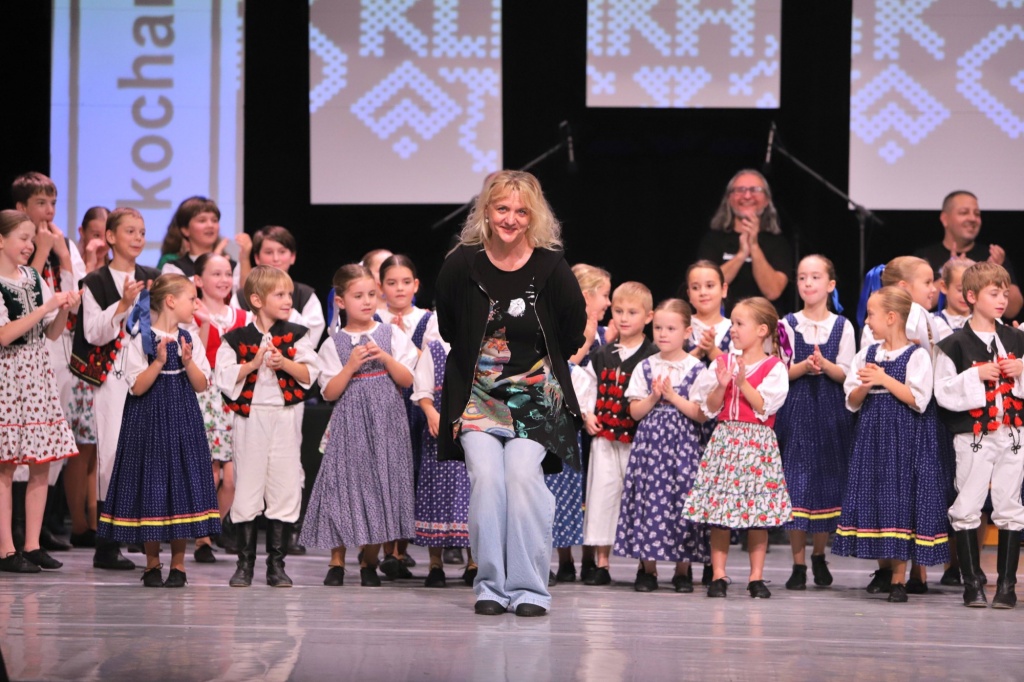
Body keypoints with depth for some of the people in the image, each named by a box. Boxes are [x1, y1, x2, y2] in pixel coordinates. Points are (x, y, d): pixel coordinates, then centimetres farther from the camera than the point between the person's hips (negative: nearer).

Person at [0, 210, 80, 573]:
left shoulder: (33, 277, 11)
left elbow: (51, 333, 14)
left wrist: (65, 309, -5)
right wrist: (46, 307, -20)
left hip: (38, 375, 7)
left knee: (41, 464, 5)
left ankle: (32, 544, 11)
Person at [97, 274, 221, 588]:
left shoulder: (190, 340, 7)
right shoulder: (141, 339, -7)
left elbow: (201, 385, 5)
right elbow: (137, 387, -12)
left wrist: (188, 362, -12)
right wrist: (159, 362, -23)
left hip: (182, 423, 4)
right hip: (148, 423, -4)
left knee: (183, 486, 1)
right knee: (151, 488, 0)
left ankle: (178, 564, 11)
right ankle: (152, 564, 13)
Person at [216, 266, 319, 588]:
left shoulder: (296, 335, 5)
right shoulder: (237, 338, 0)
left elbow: (309, 375, 0)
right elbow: (224, 377, -6)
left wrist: (284, 363, -15)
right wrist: (253, 363, -16)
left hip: (286, 418, 1)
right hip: (250, 417, -1)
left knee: (284, 488, 2)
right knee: (247, 487, 1)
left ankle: (276, 563, 9)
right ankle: (245, 563, 10)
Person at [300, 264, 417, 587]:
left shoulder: (392, 335, 7)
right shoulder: (333, 344, 3)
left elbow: (407, 380, 3)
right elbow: (330, 392, -2)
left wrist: (385, 358, -12)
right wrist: (351, 365, -15)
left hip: (385, 421, 1)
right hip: (349, 423, -1)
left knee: (381, 484, 0)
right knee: (344, 483, -5)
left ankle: (369, 562, 12)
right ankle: (337, 562, 7)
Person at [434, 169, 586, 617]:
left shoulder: (550, 267, -7)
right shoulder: (462, 265, -5)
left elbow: (572, 332, 5)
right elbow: (448, 328, 11)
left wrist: (534, 368, 8)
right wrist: (480, 359, 11)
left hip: (535, 394, -1)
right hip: (476, 393, 1)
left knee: (523, 474, -17)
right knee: (485, 475, -15)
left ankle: (529, 588, -12)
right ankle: (490, 585, -8)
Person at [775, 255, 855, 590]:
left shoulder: (842, 326, 5)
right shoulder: (788, 324, 5)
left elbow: (845, 373, -1)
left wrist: (824, 364, -19)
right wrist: (804, 366, -18)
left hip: (831, 412, 1)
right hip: (796, 410, -1)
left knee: (828, 482, 3)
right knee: (796, 483, -5)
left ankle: (819, 555, 19)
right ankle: (798, 563, 1)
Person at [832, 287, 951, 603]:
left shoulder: (916, 355, -7)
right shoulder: (867, 353, 10)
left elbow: (918, 400, -15)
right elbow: (852, 402, 9)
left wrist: (885, 379, -18)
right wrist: (865, 386, -11)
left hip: (905, 437, -6)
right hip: (872, 434, 6)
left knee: (901, 499, -6)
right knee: (873, 498, 7)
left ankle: (899, 577, 0)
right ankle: (884, 567, 22)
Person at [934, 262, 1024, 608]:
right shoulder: (955, 344, -6)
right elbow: (944, 392, -10)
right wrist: (977, 376, -18)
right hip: (973, 435, -3)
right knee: (967, 508, -1)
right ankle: (972, 583, 7)